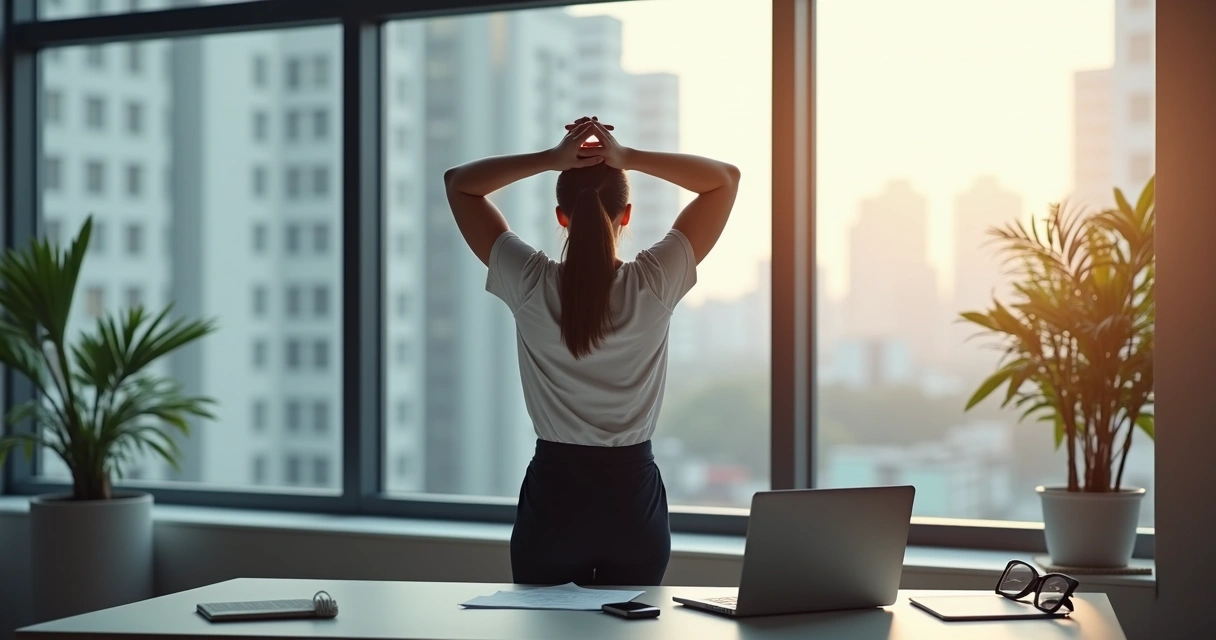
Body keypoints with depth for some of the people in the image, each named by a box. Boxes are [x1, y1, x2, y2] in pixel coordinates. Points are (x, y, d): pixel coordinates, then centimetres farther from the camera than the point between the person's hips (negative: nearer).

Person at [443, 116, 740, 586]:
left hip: (552, 499, 0)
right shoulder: (654, 285, -12)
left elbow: (459, 183, 1)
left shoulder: (531, 286, -11)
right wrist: (630, 158, -13)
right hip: (633, 498, 0)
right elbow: (725, 178, -2)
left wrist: (550, 158, -11)